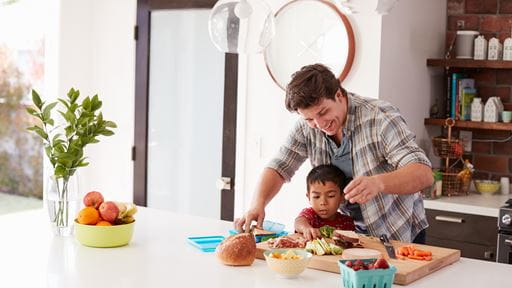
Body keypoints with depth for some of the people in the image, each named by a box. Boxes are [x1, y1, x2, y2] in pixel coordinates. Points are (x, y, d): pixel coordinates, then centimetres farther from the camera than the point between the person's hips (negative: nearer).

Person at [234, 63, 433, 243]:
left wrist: (378, 183, -48)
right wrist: (258, 204, -18)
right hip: (355, 234, 3)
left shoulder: (380, 117, -21)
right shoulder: (307, 127, -6)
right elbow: (279, 168, 2)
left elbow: (424, 174, -29)